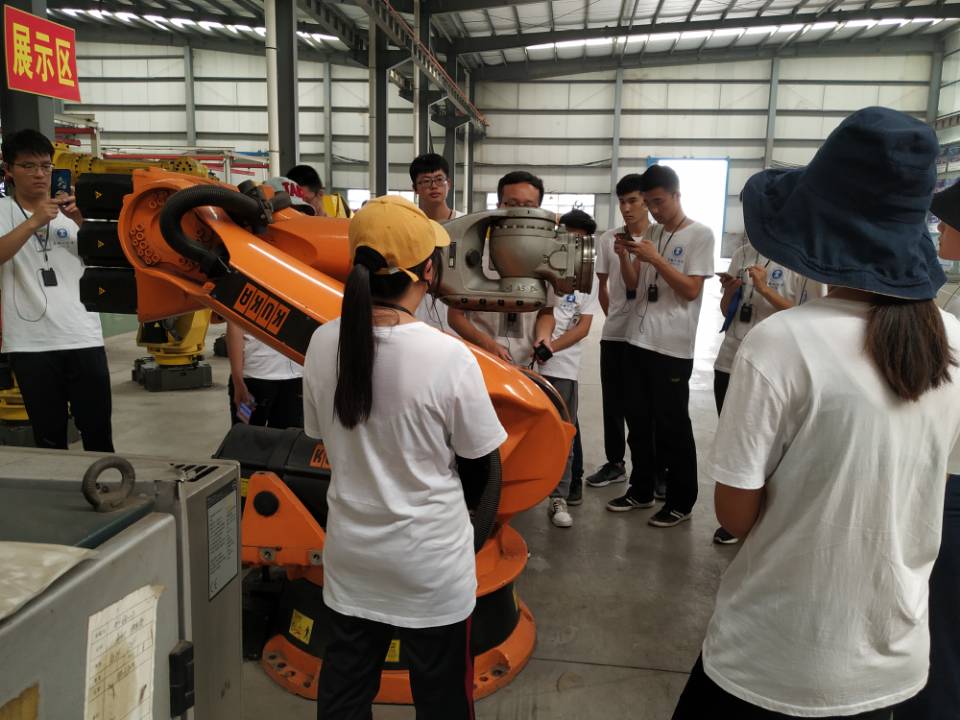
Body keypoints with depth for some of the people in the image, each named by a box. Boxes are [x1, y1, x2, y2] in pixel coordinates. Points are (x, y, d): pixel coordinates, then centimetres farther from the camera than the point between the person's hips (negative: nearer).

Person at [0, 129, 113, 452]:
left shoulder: (71, 210, 11)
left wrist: (83, 222, -13)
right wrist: (33, 223, -23)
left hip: (84, 338, 2)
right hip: (31, 344, -1)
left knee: (98, 431, 6)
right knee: (49, 437, 8)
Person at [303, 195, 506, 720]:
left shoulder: (322, 344, -11)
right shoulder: (448, 356, -24)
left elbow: (324, 436, 4)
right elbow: (484, 460, -11)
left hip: (351, 554, 4)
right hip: (430, 563, -4)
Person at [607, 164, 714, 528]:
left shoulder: (700, 234, -5)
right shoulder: (649, 233, 12)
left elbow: (691, 290, -12)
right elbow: (632, 285, 12)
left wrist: (655, 259, -19)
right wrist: (624, 256, -6)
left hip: (672, 347, -6)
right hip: (638, 340, 6)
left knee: (672, 425, 1)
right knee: (638, 420, 13)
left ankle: (681, 501, 14)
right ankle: (642, 490, 26)